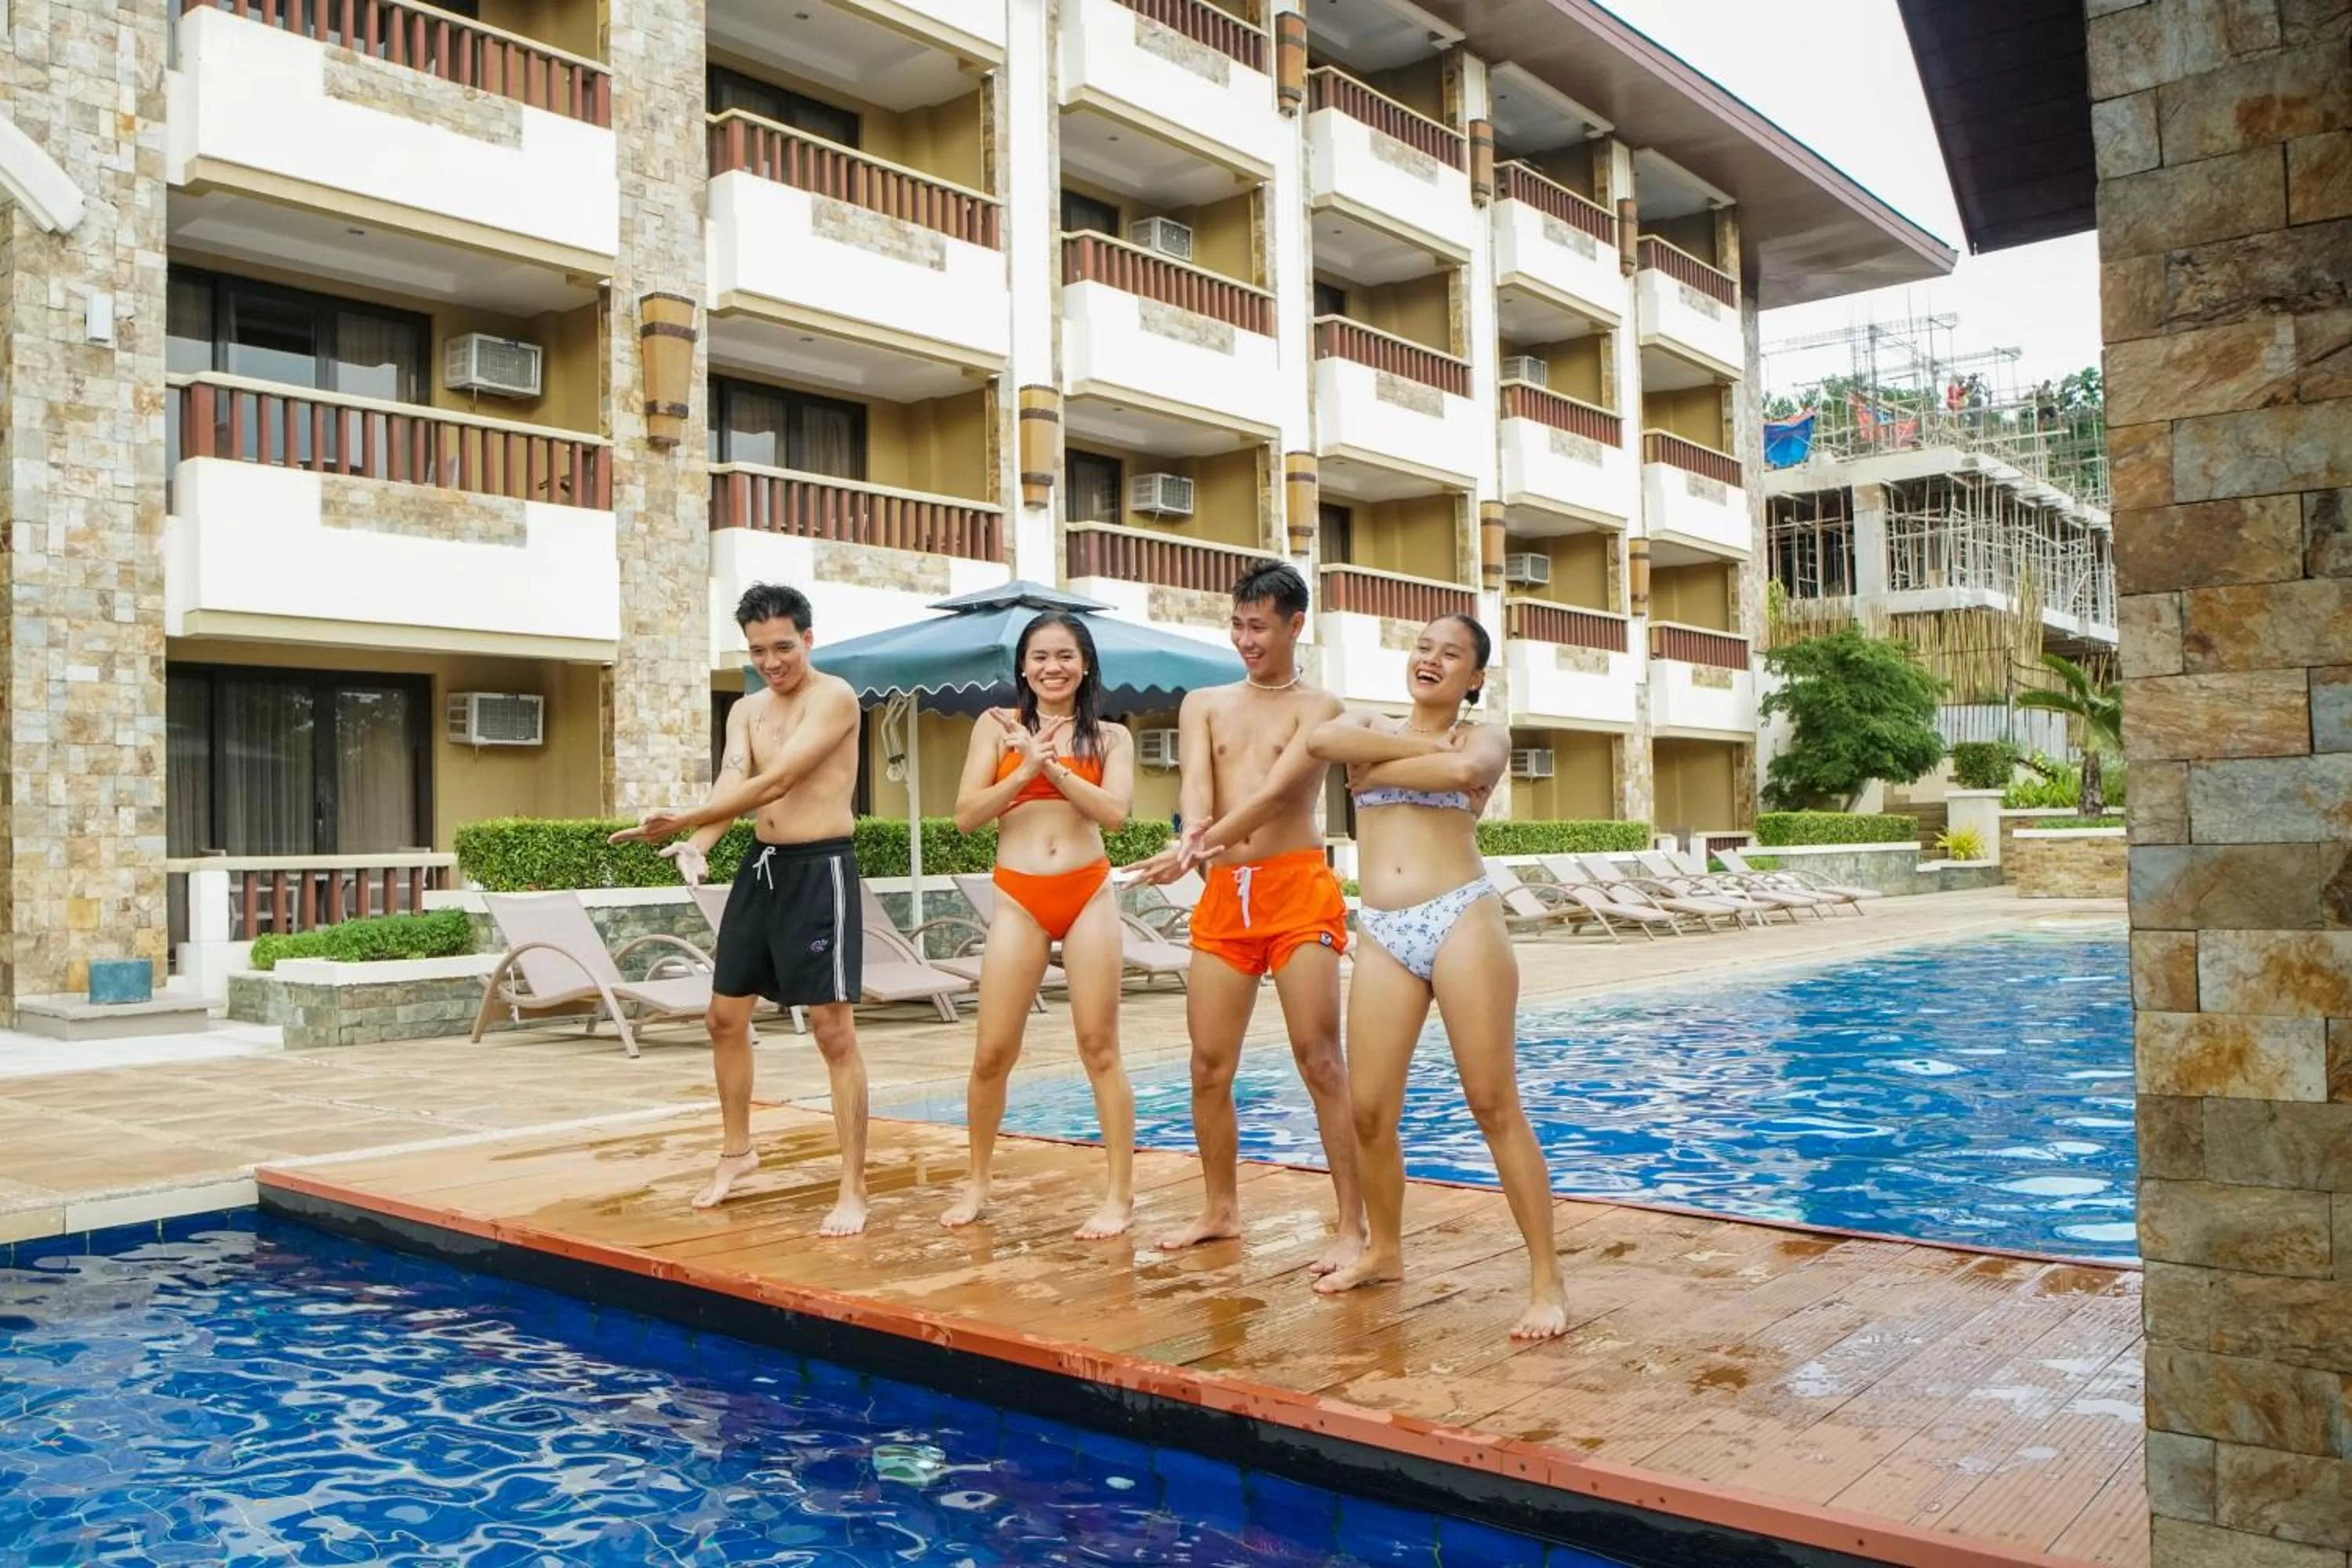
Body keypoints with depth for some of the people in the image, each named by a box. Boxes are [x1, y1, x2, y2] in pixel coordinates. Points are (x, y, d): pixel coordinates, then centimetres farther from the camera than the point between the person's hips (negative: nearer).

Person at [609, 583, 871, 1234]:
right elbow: (730, 788, -5)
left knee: (835, 1031, -7)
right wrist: (696, 844, -25)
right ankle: (737, 1150, 34)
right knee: (726, 1016, 14)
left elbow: (773, 783, -20)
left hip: (819, 869, -7)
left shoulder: (835, 697, -11)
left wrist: (683, 820, -22)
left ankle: (853, 1189, -1)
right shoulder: (745, 711, 11)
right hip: (761, 866, 8)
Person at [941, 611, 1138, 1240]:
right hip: (1019, 900, 0)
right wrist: (1024, 771, -13)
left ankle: (1121, 1194, 10)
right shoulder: (997, 725, 7)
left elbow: (1114, 811, -8)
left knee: (1099, 1047, 2)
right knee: (992, 1053, 2)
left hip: (1089, 895, 0)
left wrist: (1051, 766, -13)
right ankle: (977, 1183, 22)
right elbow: (967, 814, -1)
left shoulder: (1110, 737, 8)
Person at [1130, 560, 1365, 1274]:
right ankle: (1221, 1209, 23)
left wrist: (1203, 847, -27)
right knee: (1209, 1064, 6)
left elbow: (1276, 791, -13)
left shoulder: (1318, 707, 2)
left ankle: (1353, 1226, -1)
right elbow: (1196, 787, -3)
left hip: (1297, 887, -4)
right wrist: (1193, 836, -26)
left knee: (1320, 1060, -6)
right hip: (1223, 895, 4)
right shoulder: (1204, 705, 15)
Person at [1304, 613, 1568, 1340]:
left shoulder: (1484, 735, 8)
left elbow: (1462, 770, -18)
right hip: (1383, 934, 4)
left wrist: (1375, 769, -5)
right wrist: (1418, 747, -6)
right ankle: (1385, 1250, 26)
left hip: (1461, 919, -3)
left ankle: (1547, 1281, 1)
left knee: (1495, 1105, -5)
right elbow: (1320, 740, -7)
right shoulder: (1370, 724, 17)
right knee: (1369, 1109, 3)